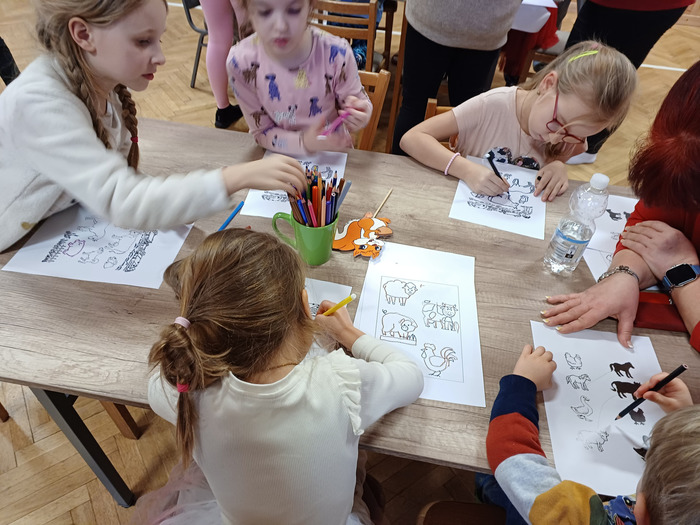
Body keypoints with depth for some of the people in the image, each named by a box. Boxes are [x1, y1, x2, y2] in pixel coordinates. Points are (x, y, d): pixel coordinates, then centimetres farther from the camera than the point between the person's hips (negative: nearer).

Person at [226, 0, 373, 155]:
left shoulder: (336, 53, -22)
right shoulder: (241, 62, -19)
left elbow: (357, 97, -4)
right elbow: (262, 132, -11)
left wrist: (358, 114, -29)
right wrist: (304, 143, -30)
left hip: (333, 149, 2)